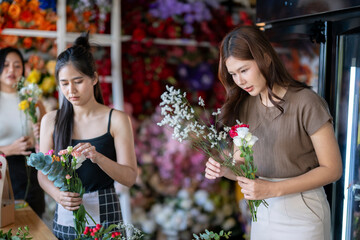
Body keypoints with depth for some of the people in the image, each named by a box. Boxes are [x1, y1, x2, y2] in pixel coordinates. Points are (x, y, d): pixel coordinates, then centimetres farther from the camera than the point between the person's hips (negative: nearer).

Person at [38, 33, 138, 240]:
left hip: (104, 215, -2)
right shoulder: (51, 120, 1)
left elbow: (130, 178, -11)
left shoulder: (116, 119, -9)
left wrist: (98, 157, -27)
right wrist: (58, 194, -17)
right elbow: (43, 172, 3)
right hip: (64, 216, 3)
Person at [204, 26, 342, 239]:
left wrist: (274, 189, -23)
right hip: (262, 211, 5)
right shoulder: (243, 106, 1)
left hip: (302, 211, -5)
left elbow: (332, 169, -14)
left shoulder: (306, 103, -17)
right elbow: (240, 163, 3)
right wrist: (223, 169, -20)